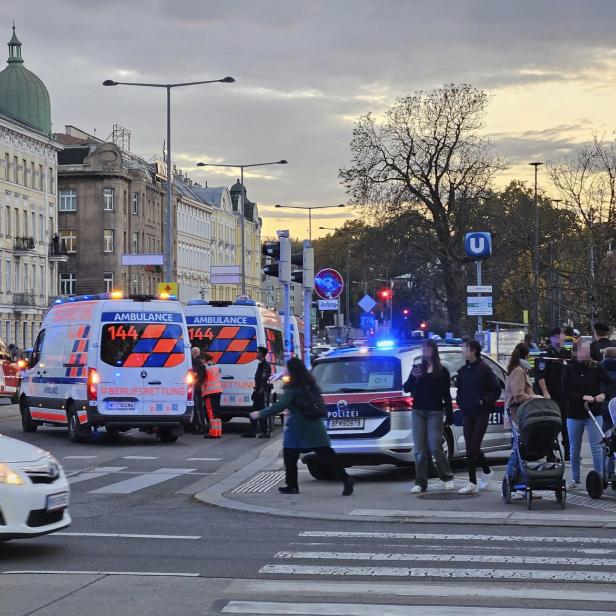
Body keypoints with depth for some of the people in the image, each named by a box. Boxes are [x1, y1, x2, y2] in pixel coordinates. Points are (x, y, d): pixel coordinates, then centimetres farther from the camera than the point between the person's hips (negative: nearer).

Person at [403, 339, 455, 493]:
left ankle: (447, 478, 10)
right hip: (418, 411, 3)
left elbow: (447, 395, 5)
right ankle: (420, 483, 4)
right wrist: (413, 377, -13)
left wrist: (449, 416, 0)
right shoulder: (417, 368, 11)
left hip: (435, 412, -3)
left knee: (435, 447, -7)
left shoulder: (442, 371, 5)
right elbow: (406, 389, 6)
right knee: (420, 449, 0)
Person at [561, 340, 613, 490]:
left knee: (596, 447, -5)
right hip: (574, 414, 1)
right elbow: (565, 391, -8)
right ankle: (575, 480, 22)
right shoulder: (569, 369, -3)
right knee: (574, 449, 10)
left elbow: (610, 384, 4)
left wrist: (604, 394, -15)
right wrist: (583, 397, -19)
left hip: (594, 413, -1)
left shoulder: (596, 367, -3)